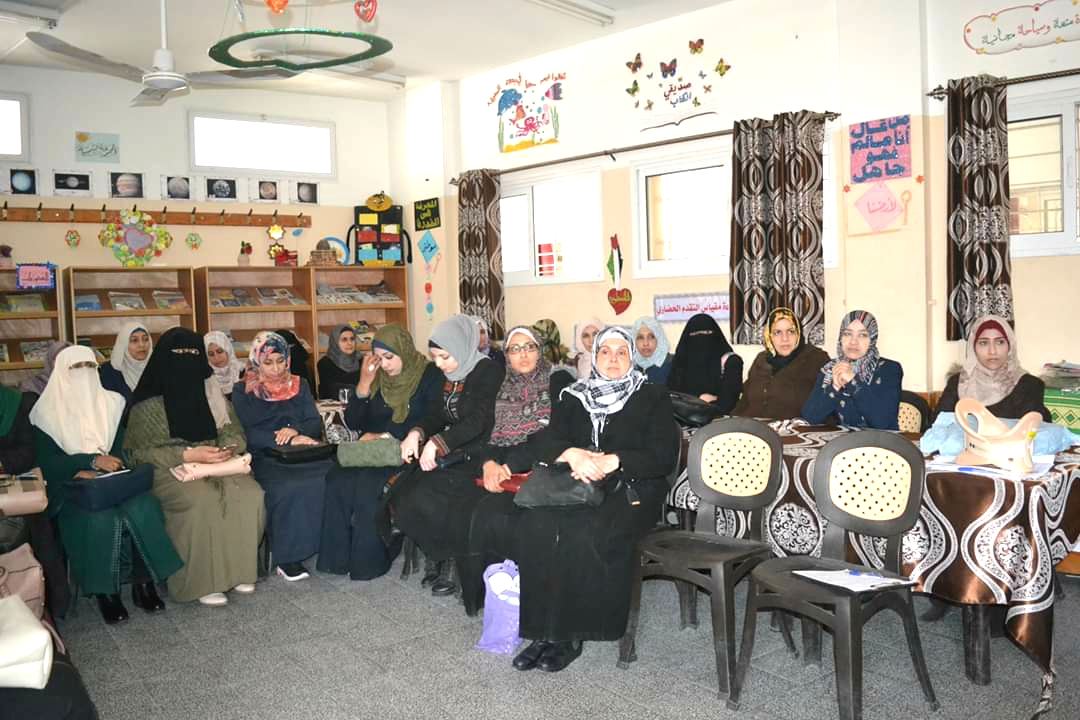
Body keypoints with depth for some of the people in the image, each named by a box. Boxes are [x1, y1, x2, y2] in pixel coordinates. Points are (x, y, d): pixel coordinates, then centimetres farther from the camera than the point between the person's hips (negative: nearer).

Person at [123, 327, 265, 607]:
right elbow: (142, 451, -8)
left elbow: (233, 432, 14)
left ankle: (237, 569, -8)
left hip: (217, 466, 4)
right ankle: (201, 582, -20)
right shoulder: (148, 403, -2)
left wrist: (229, 447, -10)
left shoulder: (211, 392, 12)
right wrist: (187, 455, -19)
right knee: (204, 501, -34)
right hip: (169, 470, -4)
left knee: (251, 494, -24)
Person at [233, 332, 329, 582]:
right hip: (264, 458, -3)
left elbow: (316, 423, 12)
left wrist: (295, 430, -12)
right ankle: (287, 558, -23)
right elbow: (247, 432, -4)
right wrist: (289, 441, -16)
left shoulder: (299, 385, 20)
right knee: (287, 488, -34)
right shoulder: (243, 391, 9)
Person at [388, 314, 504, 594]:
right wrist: (417, 433, -10)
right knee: (399, 495, -14)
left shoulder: (489, 371, -11)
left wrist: (438, 442, -30)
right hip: (448, 455, 7)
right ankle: (437, 555, 4)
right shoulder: (446, 375, 13)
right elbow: (435, 415, 12)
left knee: (427, 499, -25)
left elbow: (478, 420, -21)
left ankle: (453, 561, 0)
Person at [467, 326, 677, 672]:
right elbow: (548, 439, 5)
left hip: (629, 490, -3)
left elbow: (663, 456, 0)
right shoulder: (573, 397, 21)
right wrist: (570, 454, -18)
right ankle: (545, 629, -18)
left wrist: (614, 461, -16)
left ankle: (569, 634, -19)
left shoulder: (653, 397, 13)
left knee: (586, 534, -34)